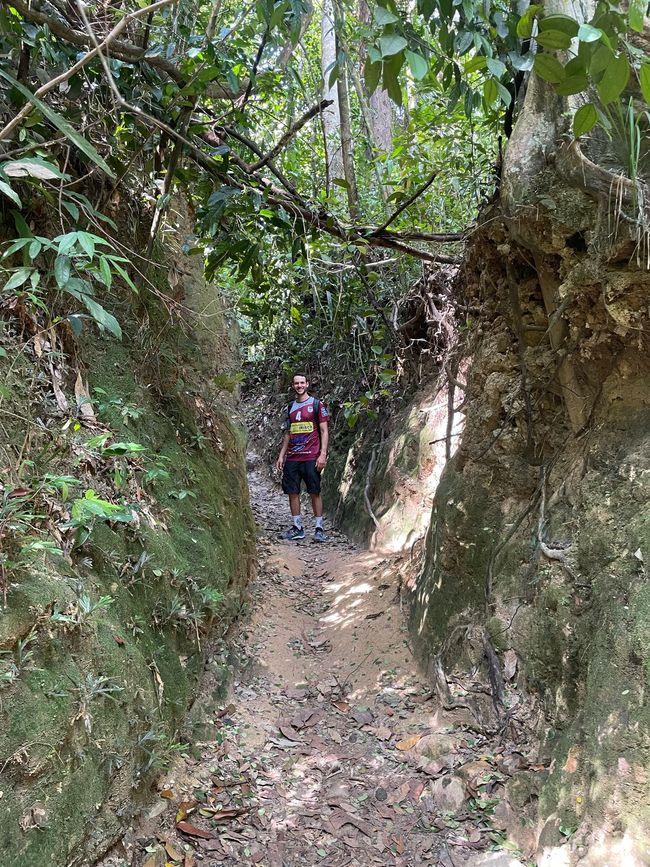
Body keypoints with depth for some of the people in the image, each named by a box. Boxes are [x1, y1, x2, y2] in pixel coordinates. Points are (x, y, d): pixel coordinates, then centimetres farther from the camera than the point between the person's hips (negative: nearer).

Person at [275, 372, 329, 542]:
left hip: (311, 458, -5)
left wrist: (323, 454, -12)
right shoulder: (290, 407, 15)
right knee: (292, 492, 4)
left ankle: (319, 528, 4)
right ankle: (298, 528, 13)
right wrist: (281, 456, 12)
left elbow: (324, 431, -3)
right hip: (292, 458, 5)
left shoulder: (316, 405, 1)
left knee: (315, 492, -3)